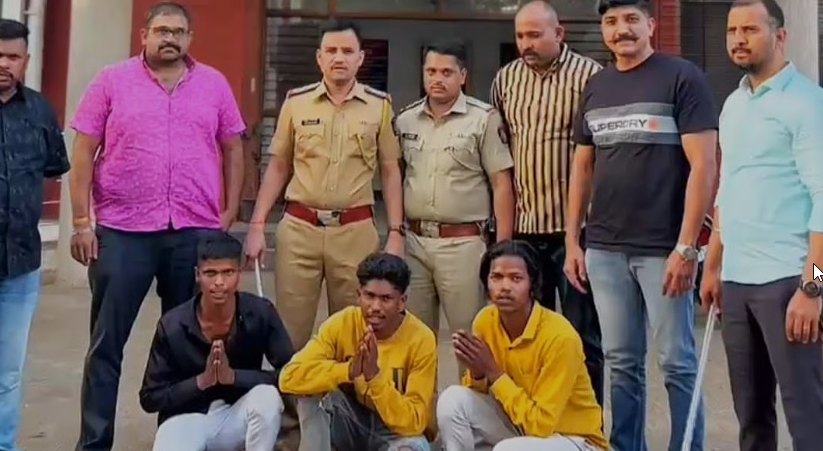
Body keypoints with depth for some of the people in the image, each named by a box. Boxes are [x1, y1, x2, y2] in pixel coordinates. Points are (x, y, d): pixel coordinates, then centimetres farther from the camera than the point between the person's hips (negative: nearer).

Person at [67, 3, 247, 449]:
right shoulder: (111, 81, 2)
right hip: (122, 231, -1)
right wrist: (82, 221, -4)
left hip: (196, 232, 2)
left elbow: (232, 151, 12)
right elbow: (83, 154, 1)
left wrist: (229, 215, 6)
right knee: (106, 344, 4)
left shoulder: (214, 84, 8)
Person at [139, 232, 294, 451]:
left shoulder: (261, 313, -14)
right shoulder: (172, 325, -13)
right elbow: (150, 398, -7)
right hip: (187, 418, -1)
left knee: (267, 396, -32)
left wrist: (233, 376, -27)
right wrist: (202, 381, -23)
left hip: (236, 416, 1)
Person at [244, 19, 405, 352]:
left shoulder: (380, 105, 3)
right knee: (290, 330, 6)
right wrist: (257, 225, 3)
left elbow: (390, 173, 6)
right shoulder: (296, 102, 5)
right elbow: (278, 168, 9)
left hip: (356, 232, 0)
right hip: (298, 228, 1)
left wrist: (395, 232, -1)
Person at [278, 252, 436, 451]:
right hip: (352, 425, 2)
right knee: (315, 390, -26)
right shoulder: (342, 323, -16)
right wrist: (349, 370, -39)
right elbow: (290, 376, -25)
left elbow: (414, 422, -24)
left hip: (396, 430, -2)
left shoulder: (421, 340, -21)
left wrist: (375, 376, -37)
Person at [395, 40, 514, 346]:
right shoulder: (405, 120, 9)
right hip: (413, 241, 4)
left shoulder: (484, 119, -3)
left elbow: (501, 184, -5)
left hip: (463, 243, -4)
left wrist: (502, 246, -10)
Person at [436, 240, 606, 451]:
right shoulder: (485, 321, -8)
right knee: (454, 400, -15)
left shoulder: (560, 337, -27)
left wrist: (493, 372, -26)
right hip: (520, 423, 6)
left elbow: (540, 423, -25)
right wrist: (477, 372, -20)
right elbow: (481, 392, 2)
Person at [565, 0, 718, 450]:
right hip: (605, 248, 5)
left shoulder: (682, 78, -4)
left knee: (676, 362, 3)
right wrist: (572, 239, 10)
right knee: (622, 361, 12)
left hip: (663, 249, -5)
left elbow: (703, 166, -9)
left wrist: (685, 247, -15)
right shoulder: (595, 86, 12)